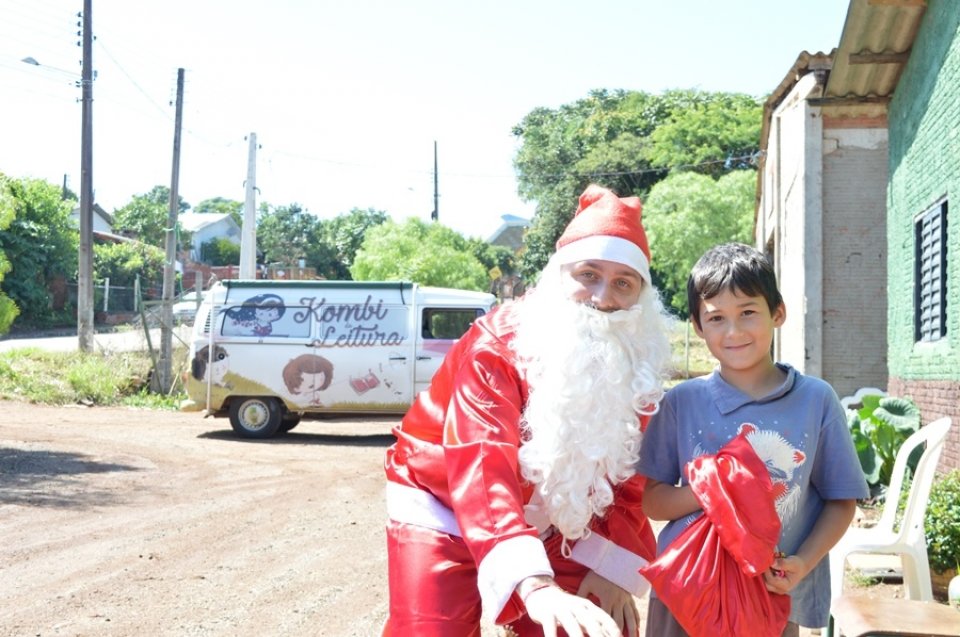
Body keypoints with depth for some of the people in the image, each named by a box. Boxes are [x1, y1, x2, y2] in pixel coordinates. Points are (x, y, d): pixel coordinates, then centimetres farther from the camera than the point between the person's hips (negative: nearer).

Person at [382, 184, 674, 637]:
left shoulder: (638, 363, -10)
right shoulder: (497, 346, -26)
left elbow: (630, 473, 0)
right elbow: (481, 468, -40)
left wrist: (612, 565, -14)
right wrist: (535, 586, -53)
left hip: (551, 523, 5)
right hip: (443, 507, -4)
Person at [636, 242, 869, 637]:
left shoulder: (816, 400, -2)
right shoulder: (682, 401, -1)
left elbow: (841, 501, 3)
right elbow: (652, 500, 0)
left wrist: (802, 564, -11)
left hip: (776, 604, 0)